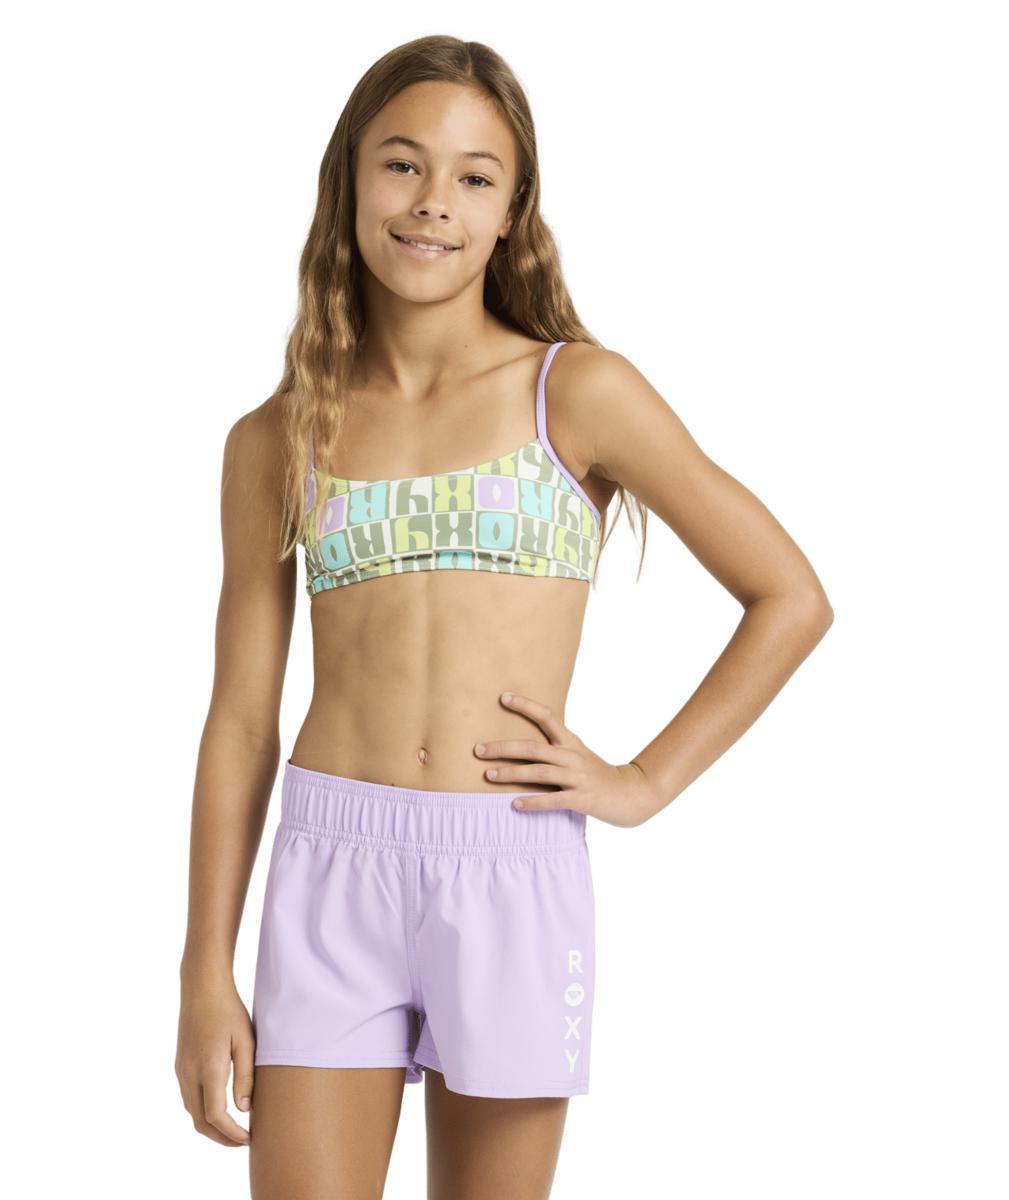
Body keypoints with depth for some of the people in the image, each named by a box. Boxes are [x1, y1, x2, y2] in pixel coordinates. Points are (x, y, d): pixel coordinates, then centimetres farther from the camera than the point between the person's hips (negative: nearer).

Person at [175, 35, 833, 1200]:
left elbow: (790, 598, 2)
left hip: (513, 875, -1)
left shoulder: (578, 392, 0)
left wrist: (644, 783, -2)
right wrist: (206, 970, 5)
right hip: (329, 874, 1)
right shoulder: (275, 440, 7)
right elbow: (241, 719, 8)